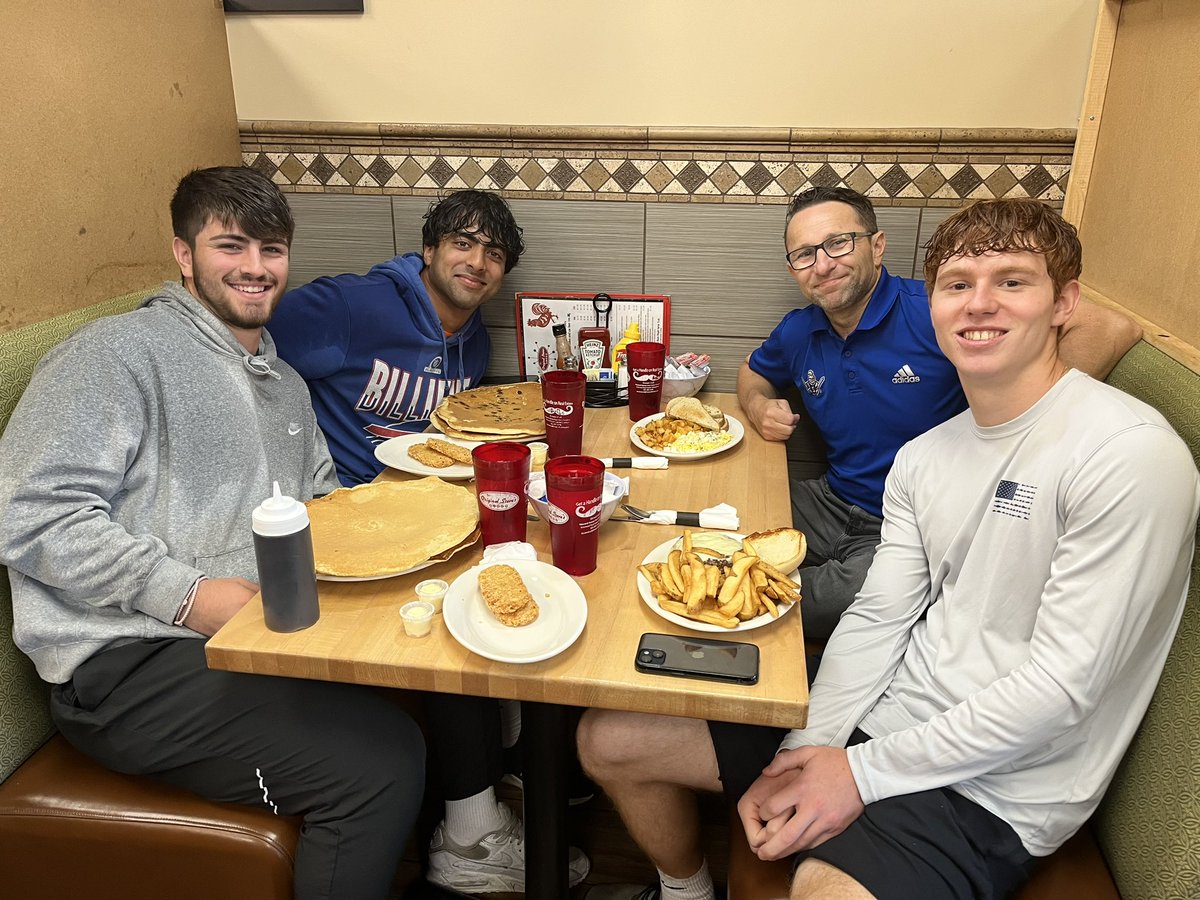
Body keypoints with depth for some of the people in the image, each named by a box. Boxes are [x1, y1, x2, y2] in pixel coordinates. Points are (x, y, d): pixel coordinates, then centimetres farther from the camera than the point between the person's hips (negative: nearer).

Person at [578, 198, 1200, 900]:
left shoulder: (1129, 453, -17)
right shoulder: (922, 458, 6)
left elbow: (1062, 684, -19)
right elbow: (877, 618, 3)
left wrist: (863, 773, -15)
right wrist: (799, 756, -10)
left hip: (987, 790, -6)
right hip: (879, 713, 7)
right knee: (609, 738, 6)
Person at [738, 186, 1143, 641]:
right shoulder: (799, 332, 2)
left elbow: (1111, 329, -21)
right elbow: (754, 371, 26)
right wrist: (759, 405, 2)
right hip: (834, 504, 6)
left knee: (848, 597, -32)